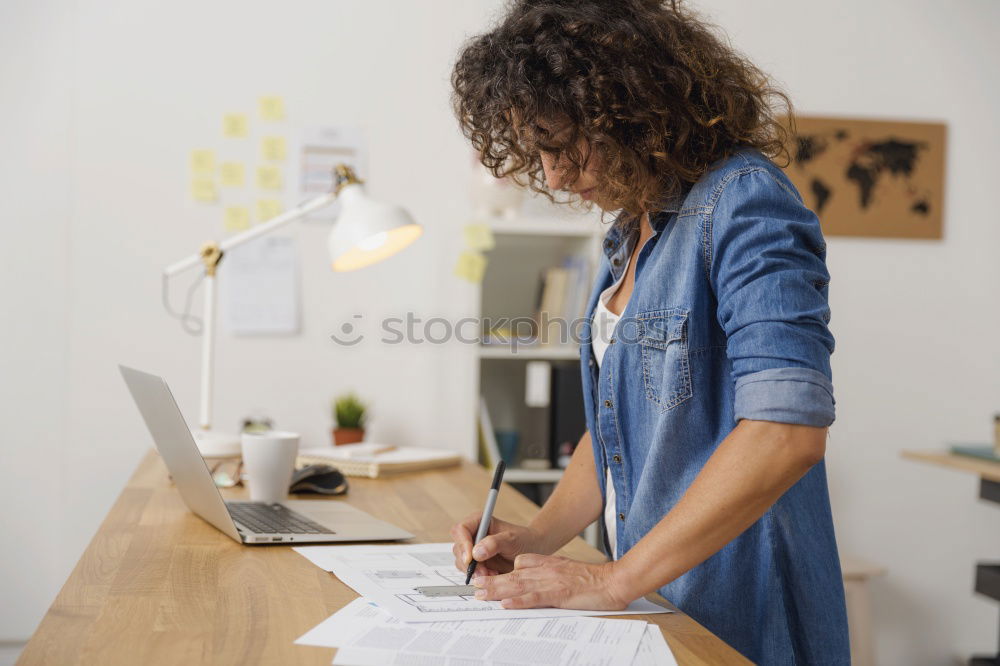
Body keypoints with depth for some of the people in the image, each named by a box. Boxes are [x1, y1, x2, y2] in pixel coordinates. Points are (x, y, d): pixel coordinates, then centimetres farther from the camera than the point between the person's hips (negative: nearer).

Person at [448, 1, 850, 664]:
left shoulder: (744, 201, -18)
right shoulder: (633, 229, 9)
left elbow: (787, 433, -29)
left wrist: (613, 582, -24)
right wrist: (540, 537, 2)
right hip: (656, 606, 8)